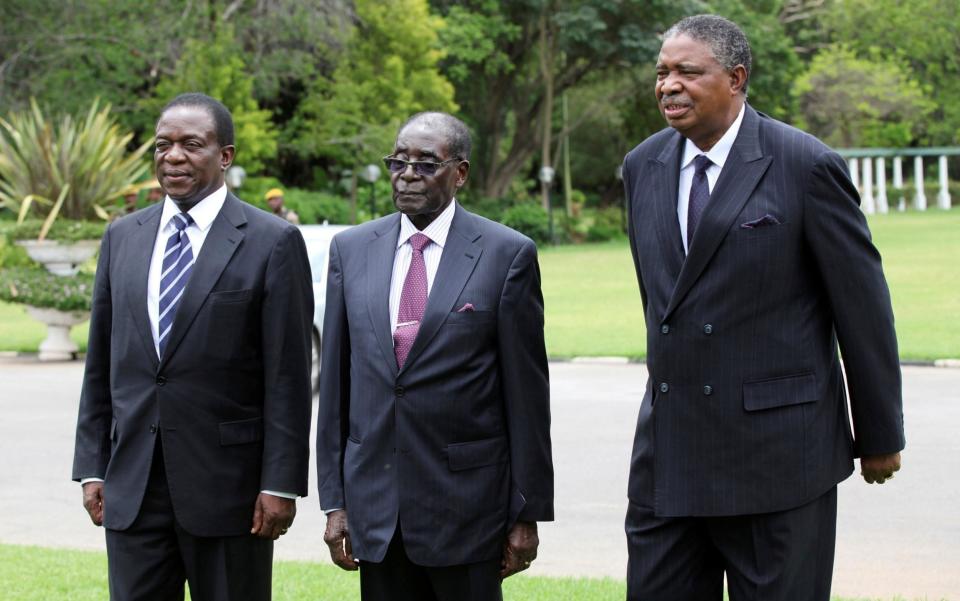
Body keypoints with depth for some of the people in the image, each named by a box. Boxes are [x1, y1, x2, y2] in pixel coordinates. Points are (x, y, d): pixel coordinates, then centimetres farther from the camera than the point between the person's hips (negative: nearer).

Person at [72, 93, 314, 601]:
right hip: (131, 489, 4)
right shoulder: (122, 237, 11)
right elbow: (101, 364, 13)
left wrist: (281, 483, -11)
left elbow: (288, 377, -7)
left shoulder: (273, 243, -5)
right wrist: (92, 466, 8)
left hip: (228, 483, -4)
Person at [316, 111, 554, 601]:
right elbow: (336, 382, 9)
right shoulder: (350, 249, 8)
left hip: (466, 503, -3)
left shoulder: (507, 254, -3)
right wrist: (334, 500, 6)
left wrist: (529, 513, -3)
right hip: (374, 502, 3)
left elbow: (526, 393, -3)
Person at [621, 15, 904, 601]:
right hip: (668, 454, 5)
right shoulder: (644, 166, 8)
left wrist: (880, 436, 0)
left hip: (778, 451, -5)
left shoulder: (806, 166, -9)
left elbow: (863, 306, -4)